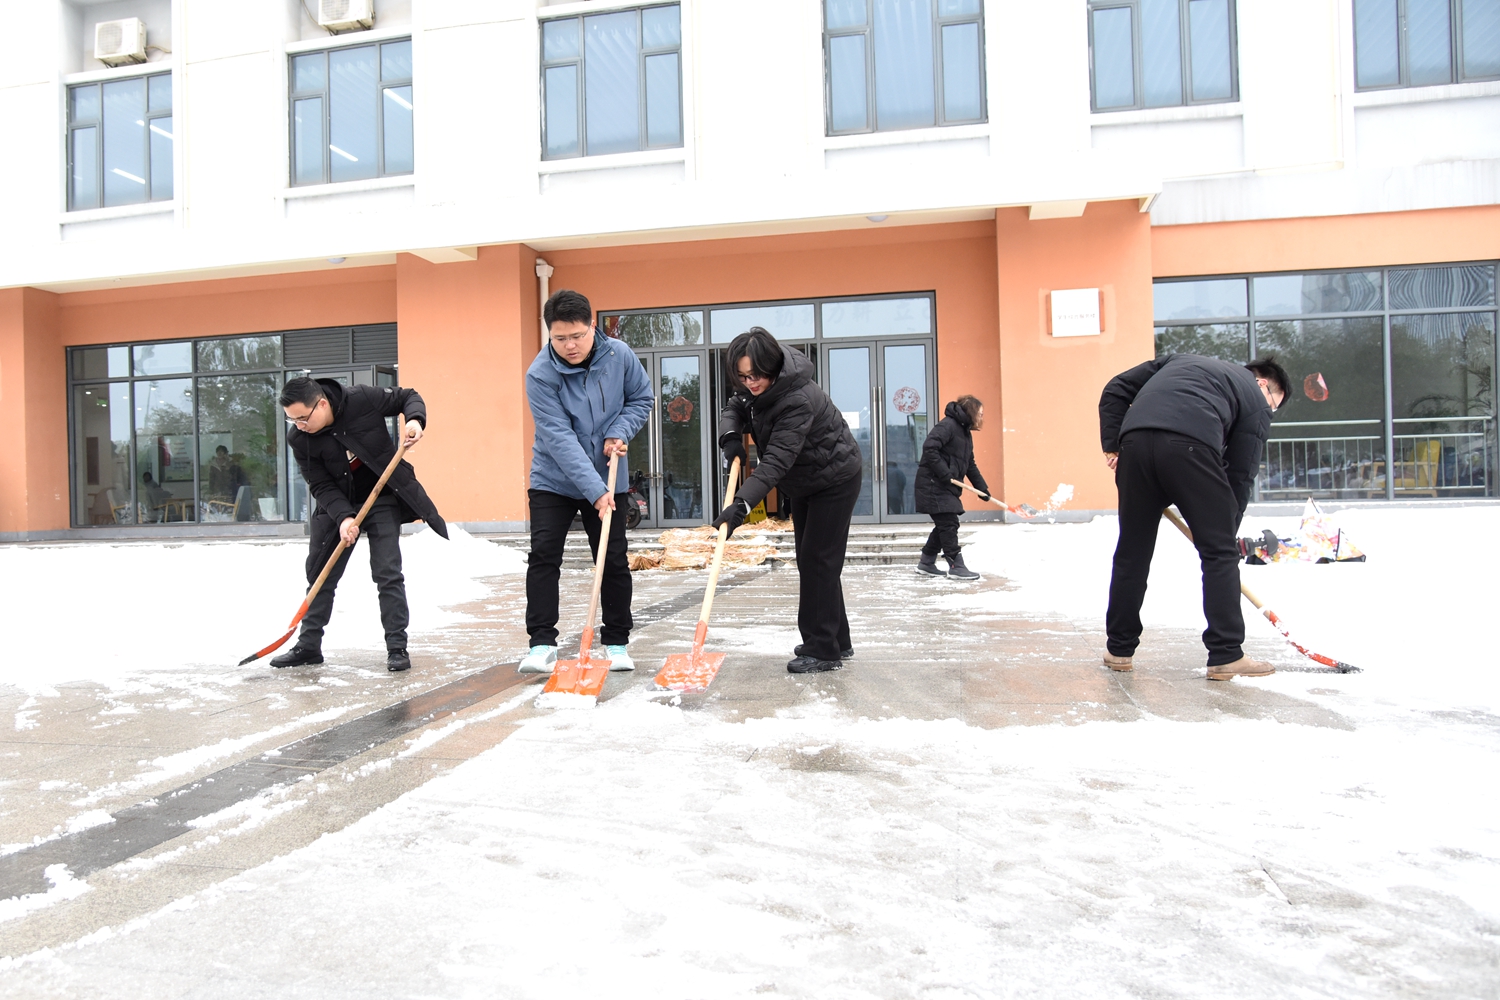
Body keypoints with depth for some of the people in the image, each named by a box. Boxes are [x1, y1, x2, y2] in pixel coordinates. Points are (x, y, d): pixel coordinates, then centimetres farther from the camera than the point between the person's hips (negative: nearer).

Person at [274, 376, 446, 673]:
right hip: (336, 505, 3)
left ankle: (397, 647, 0)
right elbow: (321, 486, -12)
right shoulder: (298, 439, -15)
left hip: (383, 498, -3)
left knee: (387, 573, -8)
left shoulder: (362, 398, -22)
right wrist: (342, 518, -27)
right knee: (319, 573, 9)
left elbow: (408, 397, -7)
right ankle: (309, 645, 23)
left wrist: (415, 420, -28)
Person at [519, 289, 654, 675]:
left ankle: (617, 643, 16)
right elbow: (559, 438, -27)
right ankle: (542, 643, 1)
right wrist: (595, 490, -32)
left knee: (614, 561, 4)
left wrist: (619, 433, -14)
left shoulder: (619, 355, -12)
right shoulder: (540, 374, -21)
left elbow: (642, 398, 4)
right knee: (543, 556, -8)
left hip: (608, 479, 2)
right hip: (553, 479, -2)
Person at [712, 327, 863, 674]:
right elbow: (733, 409, 3)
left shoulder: (799, 399, -35)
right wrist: (731, 436, -20)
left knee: (818, 561, -10)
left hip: (835, 480, -9)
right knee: (809, 560, 12)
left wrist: (743, 503, -48)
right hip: (804, 482, 9)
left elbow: (777, 460, -41)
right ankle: (836, 641, 23)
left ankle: (823, 649, -1)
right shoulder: (753, 387, -10)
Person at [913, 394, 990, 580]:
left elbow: (970, 465, 22)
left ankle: (926, 563, 23)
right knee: (949, 524, -8)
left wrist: (982, 488, 16)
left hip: (946, 487, 10)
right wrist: (944, 473, -25)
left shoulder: (966, 433, 18)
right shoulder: (948, 425, -13)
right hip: (932, 484, -10)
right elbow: (929, 448, -25)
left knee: (945, 525, 12)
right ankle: (956, 566, -3)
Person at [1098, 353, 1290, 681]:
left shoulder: (1181, 359, 38)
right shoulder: (1256, 402, 24)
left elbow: (1116, 389, 27)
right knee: (1219, 552, 10)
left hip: (1135, 440, 5)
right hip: (1190, 445, -4)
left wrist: (1111, 444, 22)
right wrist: (1227, 532, 23)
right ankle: (1226, 656, 12)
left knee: (1132, 551, 14)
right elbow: (1240, 475, 16)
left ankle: (1119, 649, 24)